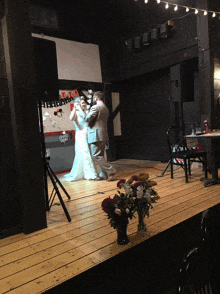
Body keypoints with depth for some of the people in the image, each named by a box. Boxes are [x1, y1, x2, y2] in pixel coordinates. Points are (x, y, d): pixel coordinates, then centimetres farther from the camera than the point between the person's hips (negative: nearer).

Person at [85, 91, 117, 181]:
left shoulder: (95, 107, -13)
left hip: (96, 135, -9)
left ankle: (111, 170, -5)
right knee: (100, 155, 14)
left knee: (96, 156, -5)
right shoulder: (106, 108, 17)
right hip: (103, 135, 9)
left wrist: (86, 115, 8)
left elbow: (87, 119, -12)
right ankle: (103, 175, 18)